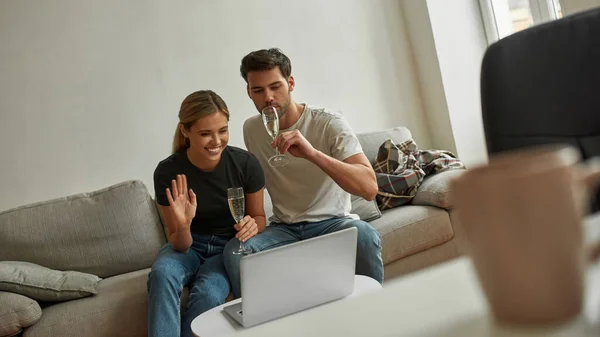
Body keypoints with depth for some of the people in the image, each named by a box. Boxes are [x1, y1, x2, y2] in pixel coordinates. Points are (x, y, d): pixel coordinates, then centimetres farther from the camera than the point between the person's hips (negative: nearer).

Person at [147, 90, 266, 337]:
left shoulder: (245, 163, -17)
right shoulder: (167, 172, -17)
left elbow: (259, 217, 0)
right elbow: (180, 245, -11)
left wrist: (252, 225, -24)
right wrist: (183, 226, -34)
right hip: (189, 246, 1)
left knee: (207, 294, -30)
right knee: (162, 274, -32)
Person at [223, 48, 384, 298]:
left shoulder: (330, 123, -13)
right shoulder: (251, 129, 2)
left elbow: (369, 188, -27)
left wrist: (312, 153, -39)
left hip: (332, 222, -3)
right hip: (282, 228, 3)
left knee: (365, 237, -35)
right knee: (234, 252, -27)